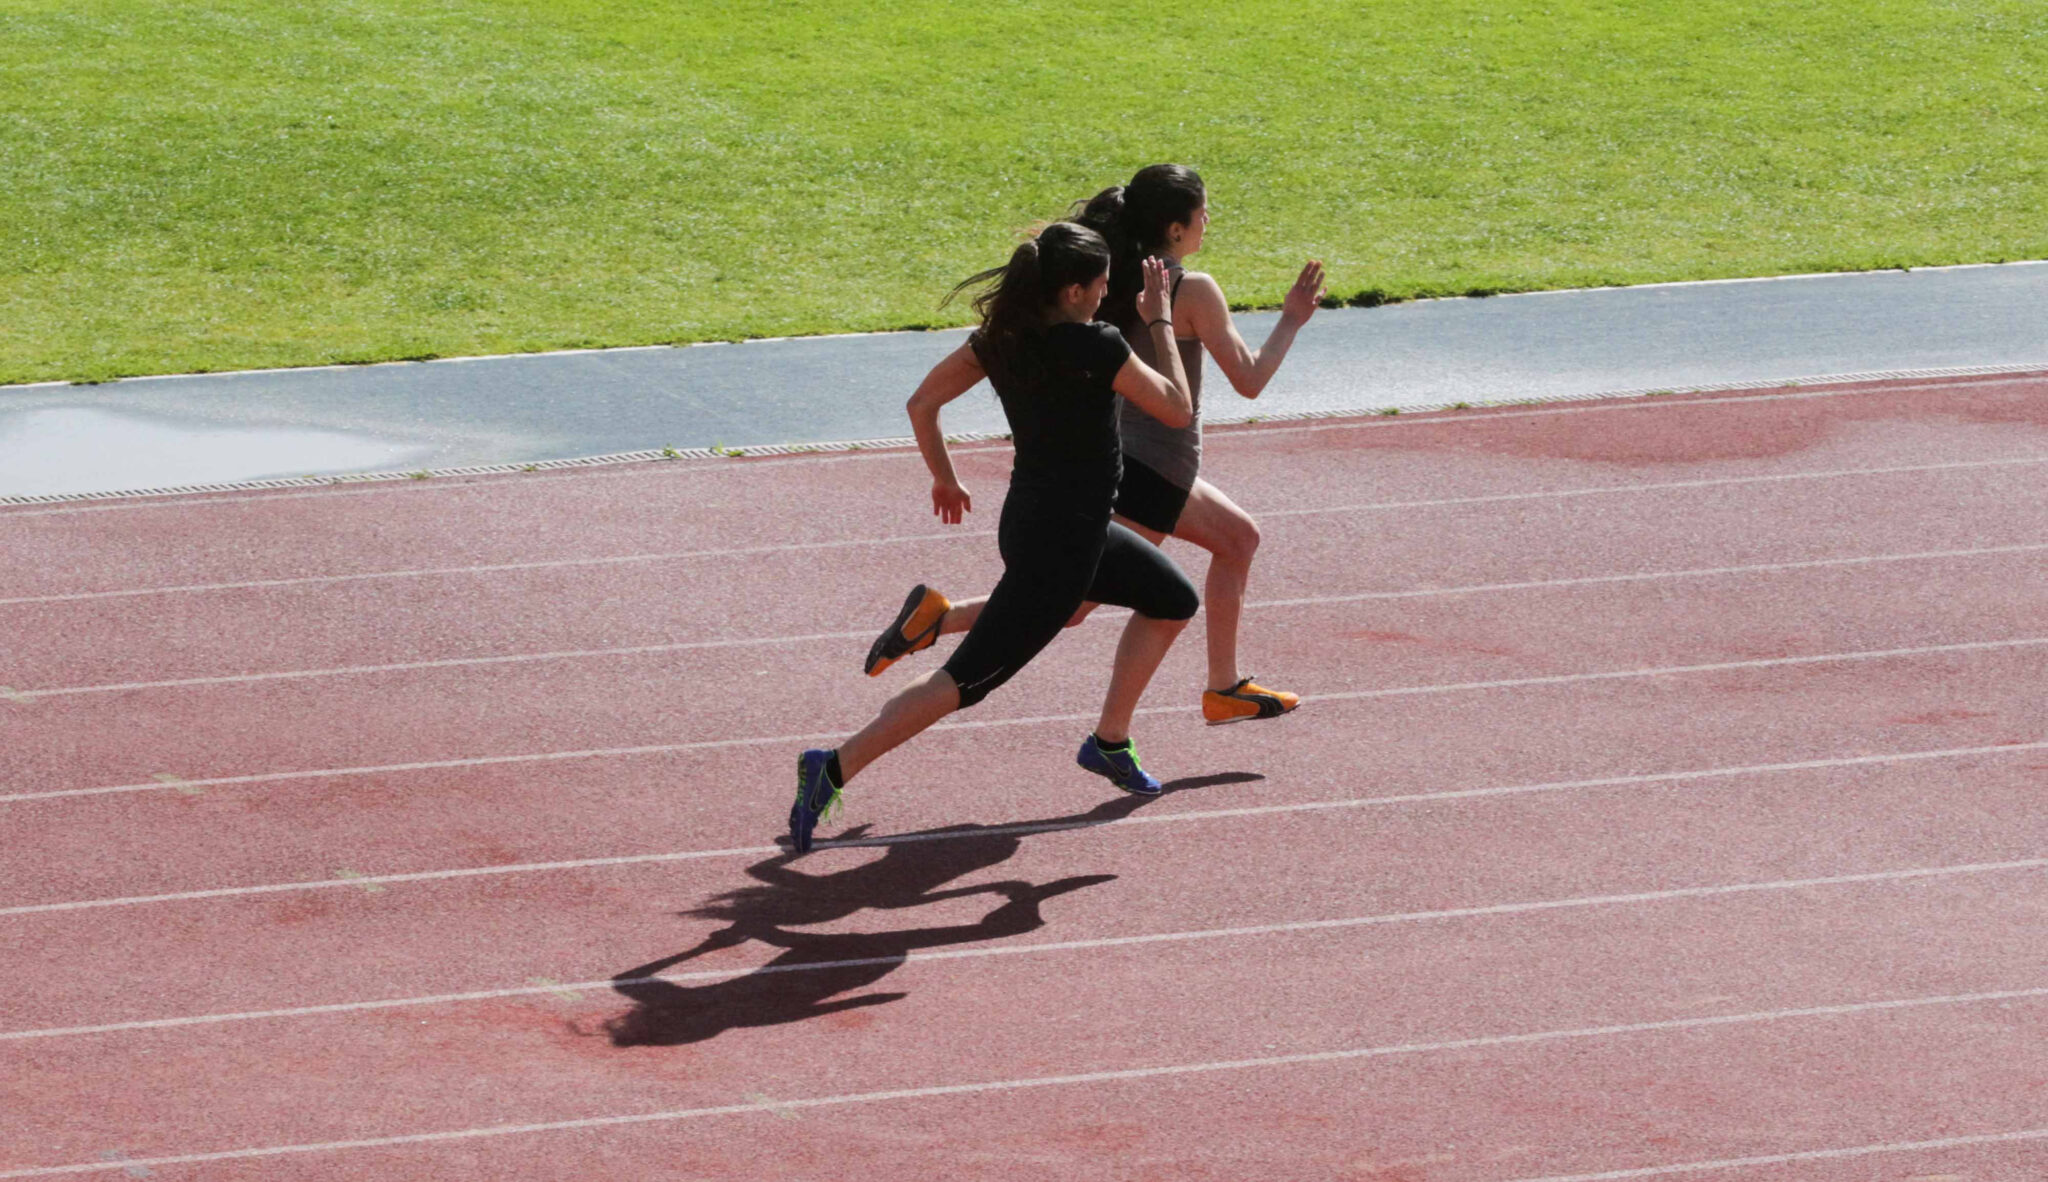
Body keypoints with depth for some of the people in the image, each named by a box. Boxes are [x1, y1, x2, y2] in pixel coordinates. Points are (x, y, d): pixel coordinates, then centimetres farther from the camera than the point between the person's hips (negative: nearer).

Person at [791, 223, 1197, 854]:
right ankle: (834, 767, -10)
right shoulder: (1095, 347, -23)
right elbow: (1178, 408, -11)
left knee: (1173, 599, 25)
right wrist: (1160, 322, -3)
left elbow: (921, 404, 4)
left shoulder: (999, 339, -1)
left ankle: (1109, 742, 32)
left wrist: (944, 477, 19)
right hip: (1057, 547, -9)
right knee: (967, 678, -6)